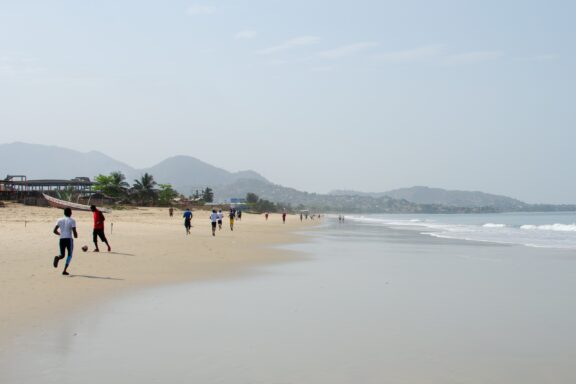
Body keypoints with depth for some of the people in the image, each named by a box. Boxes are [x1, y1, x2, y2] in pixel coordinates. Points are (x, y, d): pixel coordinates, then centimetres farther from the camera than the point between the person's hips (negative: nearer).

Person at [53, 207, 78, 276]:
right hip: (69, 239, -3)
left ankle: (57, 258, -23)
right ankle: (65, 270, 0)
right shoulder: (72, 221, -4)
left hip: (62, 239, 3)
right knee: (69, 255, 11)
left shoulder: (60, 220, 8)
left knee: (62, 255, 14)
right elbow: (74, 231, -12)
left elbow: (54, 231, 6)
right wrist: (76, 236, 10)